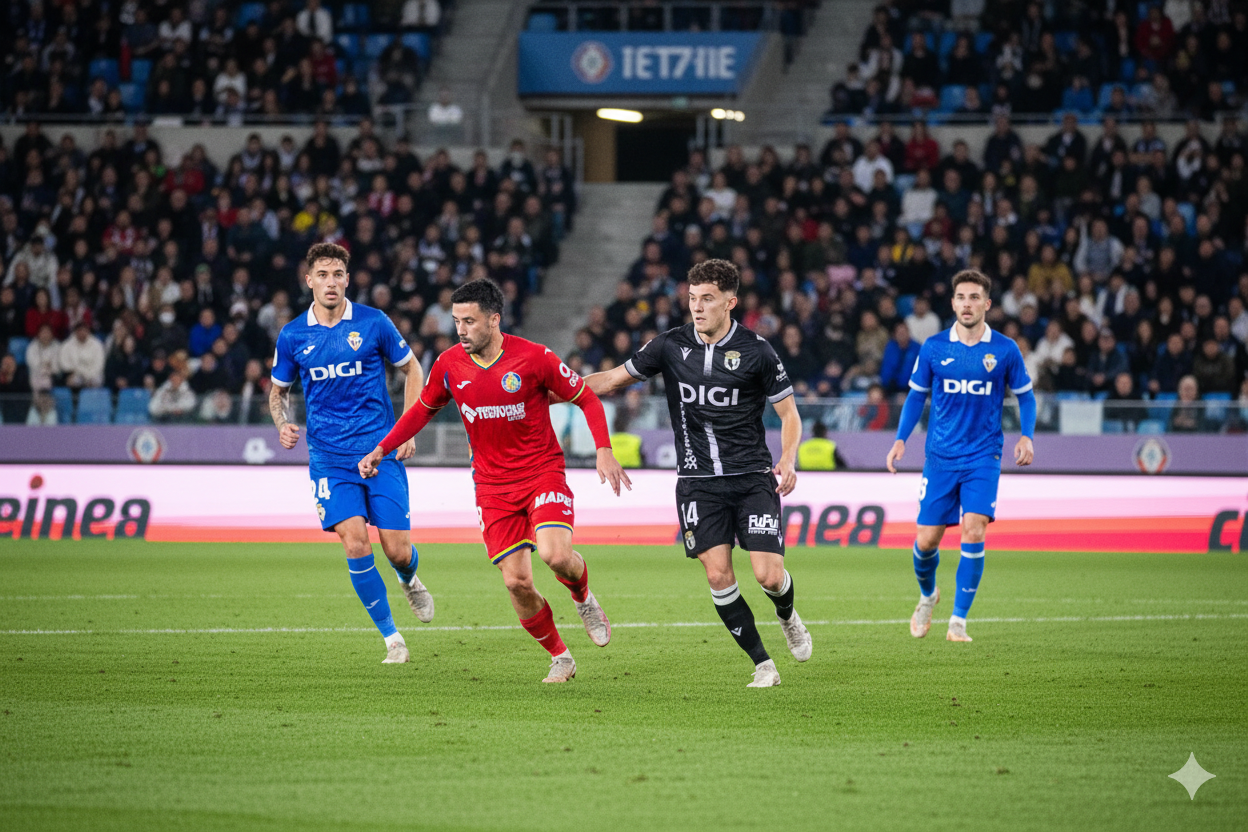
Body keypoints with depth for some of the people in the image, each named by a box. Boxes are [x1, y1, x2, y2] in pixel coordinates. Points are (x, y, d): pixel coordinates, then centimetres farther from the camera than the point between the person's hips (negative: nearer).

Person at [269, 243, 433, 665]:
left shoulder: (373, 323, -2)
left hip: (382, 451, 0)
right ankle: (392, 638, -1)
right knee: (355, 544, -15)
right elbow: (277, 390, 16)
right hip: (329, 457, 0)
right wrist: (283, 424, -5)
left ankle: (410, 581, 36)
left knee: (398, 551, -3)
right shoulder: (292, 336, 1)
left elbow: (411, 369, 10)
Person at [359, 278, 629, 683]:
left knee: (554, 554, -27)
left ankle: (583, 597, 9)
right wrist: (381, 449, 9)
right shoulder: (449, 365, -3)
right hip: (493, 486, 3)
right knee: (517, 583, -6)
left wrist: (604, 450, -16)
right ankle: (560, 657, 15)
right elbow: (424, 409, 16)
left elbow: (587, 399, -3)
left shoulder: (534, 358, -14)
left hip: (542, 472, -3)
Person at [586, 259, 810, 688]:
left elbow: (789, 412, 2)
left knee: (769, 575, -11)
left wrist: (788, 459, -15)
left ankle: (788, 616, 27)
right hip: (698, 481, 2)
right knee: (718, 574, -11)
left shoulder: (755, 350, -5)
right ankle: (762, 664, 3)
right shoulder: (671, 345, 1)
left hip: (752, 476, -2)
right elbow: (612, 379, 9)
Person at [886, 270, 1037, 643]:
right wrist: (901, 439, 2)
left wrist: (1026, 436, -6)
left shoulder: (1005, 350, -2)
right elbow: (917, 395, 12)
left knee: (974, 531, -17)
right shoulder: (934, 348, 1)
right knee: (927, 540, 0)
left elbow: (1025, 396, 10)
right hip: (940, 457, 1)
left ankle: (959, 620, -8)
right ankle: (927, 594, 33)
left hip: (983, 457, -1)